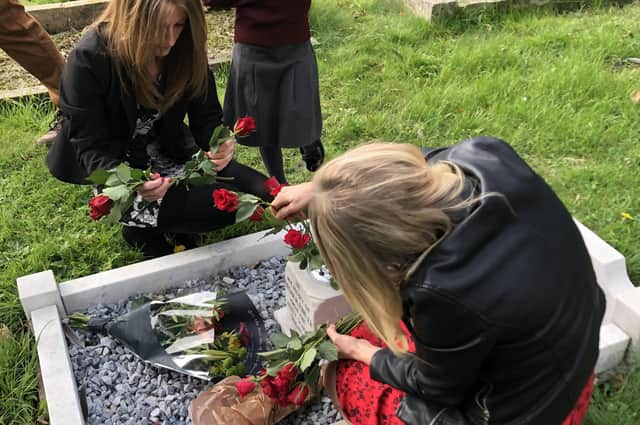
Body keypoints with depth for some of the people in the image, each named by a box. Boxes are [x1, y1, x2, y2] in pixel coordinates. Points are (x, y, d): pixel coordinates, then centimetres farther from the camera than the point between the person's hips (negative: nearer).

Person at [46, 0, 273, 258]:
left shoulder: (184, 49, -11)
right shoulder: (89, 60, -24)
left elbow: (207, 118, -4)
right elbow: (91, 148, -19)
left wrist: (219, 145, -29)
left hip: (172, 156, 6)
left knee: (264, 191, -9)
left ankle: (175, 228, 8)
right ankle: (143, 229, 2)